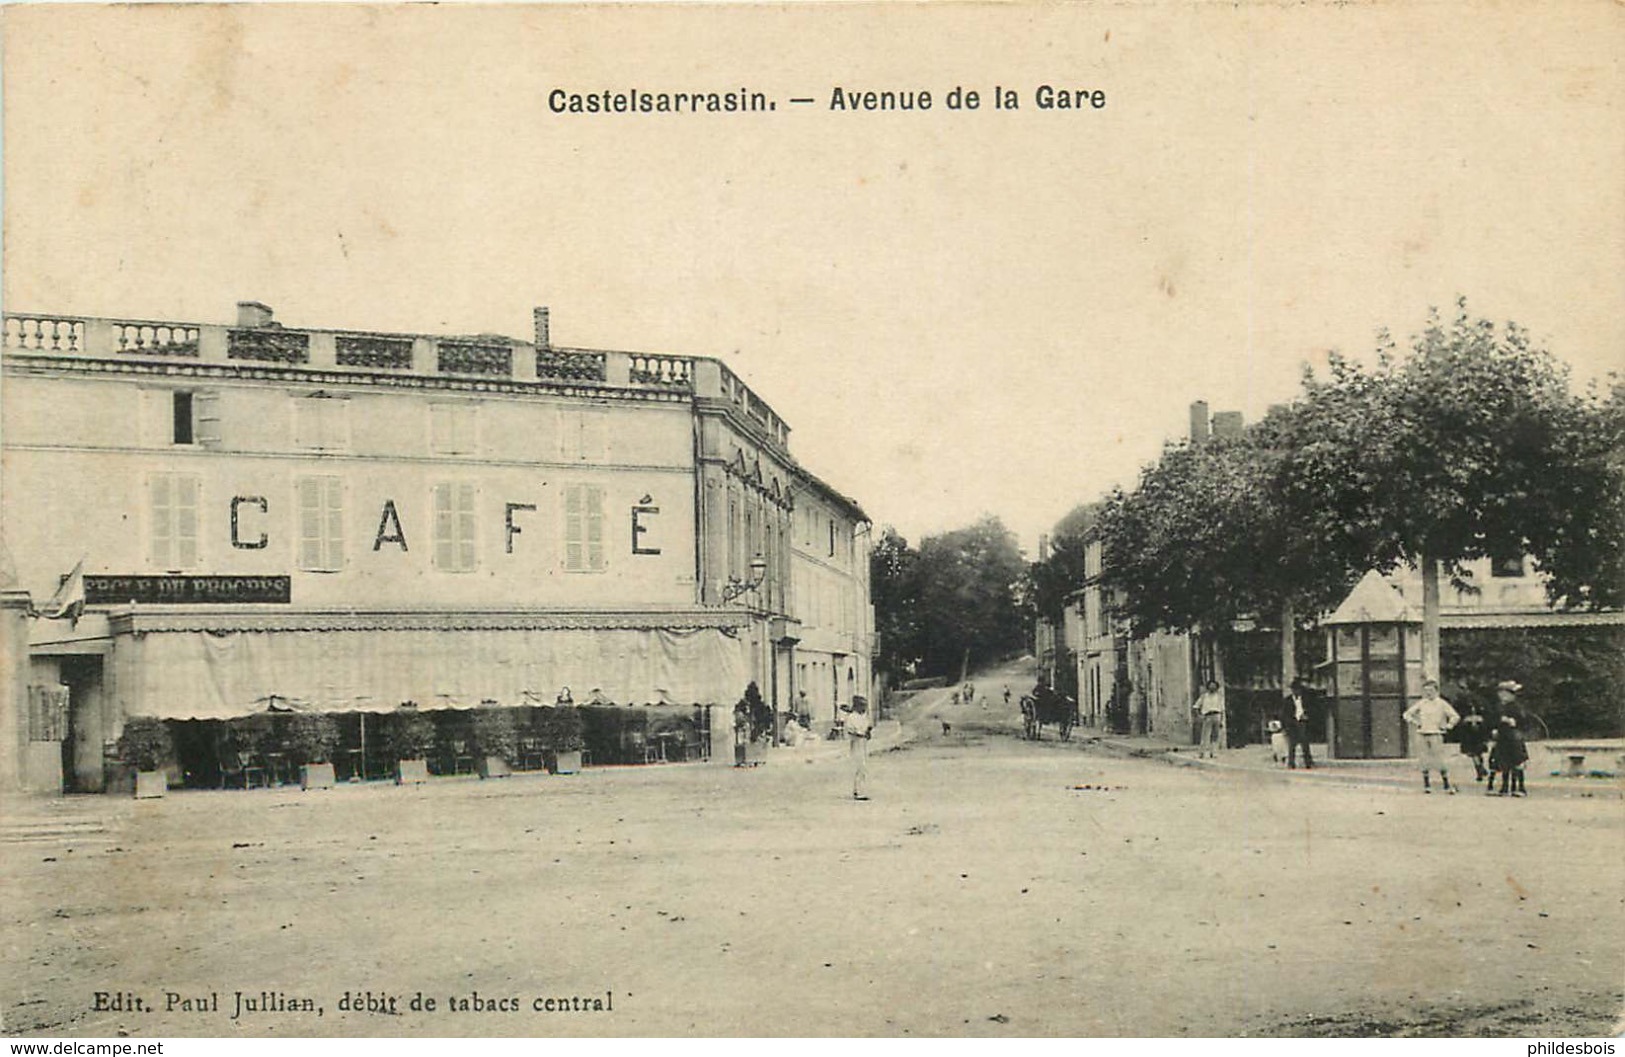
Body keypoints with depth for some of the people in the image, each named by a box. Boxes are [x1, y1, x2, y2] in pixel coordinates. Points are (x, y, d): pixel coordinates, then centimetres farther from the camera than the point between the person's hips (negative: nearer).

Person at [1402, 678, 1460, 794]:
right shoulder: (1421, 703, 9)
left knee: (1440, 761, -6)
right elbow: (1407, 714, 18)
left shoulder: (1441, 703, -1)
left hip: (1436, 735, -3)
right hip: (1422, 735, 3)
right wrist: (1414, 722, 5)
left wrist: (1447, 726, -7)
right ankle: (1426, 785, 15)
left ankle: (1447, 786, 2)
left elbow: (1455, 716, -5)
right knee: (1424, 762, 6)